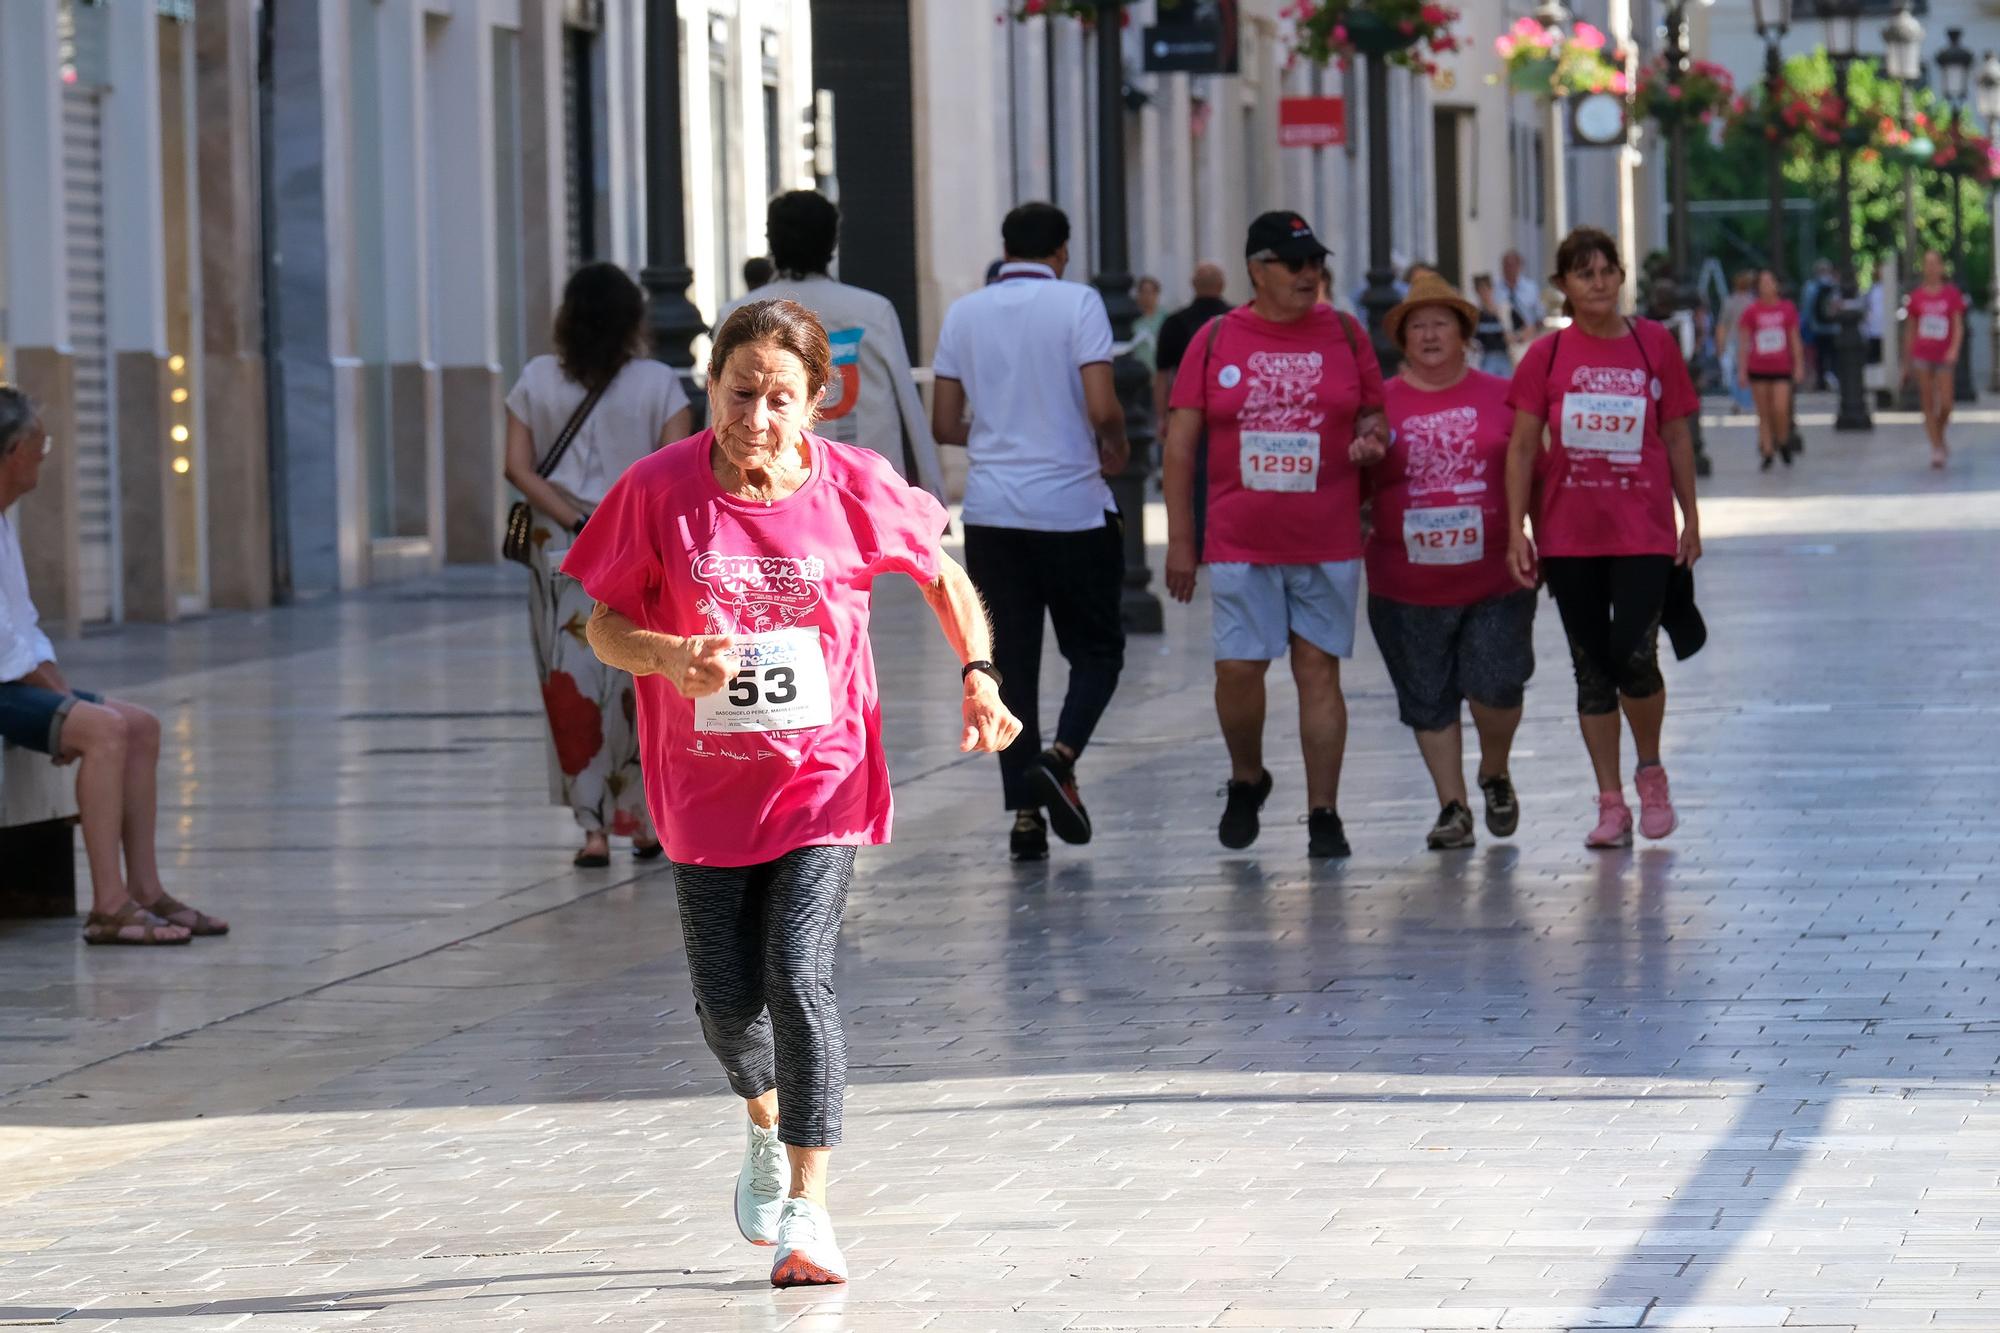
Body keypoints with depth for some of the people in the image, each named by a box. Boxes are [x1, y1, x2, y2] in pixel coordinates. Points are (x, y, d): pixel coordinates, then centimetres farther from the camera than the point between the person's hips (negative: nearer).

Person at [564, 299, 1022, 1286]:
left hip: (824, 774, -2)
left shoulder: (854, 489, -10)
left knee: (798, 978, -16)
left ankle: (805, 1212, -12)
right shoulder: (658, 491, -11)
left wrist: (979, 677, -4)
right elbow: (604, 625, -3)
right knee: (727, 1001, 6)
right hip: (706, 787, 2)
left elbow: (943, 576, 9)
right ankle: (766, 1125, 41)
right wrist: (668, 656, -24)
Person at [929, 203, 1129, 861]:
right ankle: (1059, 757, -14)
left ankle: (1024, 813, 3)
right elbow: (1102, 408, -14)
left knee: (1011, 660, 7)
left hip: (991, 511, 3)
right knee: (1097, 650, 11)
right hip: (1074, 509, -3)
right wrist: (1116, 450, 7)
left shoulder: (964, 313, 6)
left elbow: (943, 425, 7)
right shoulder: (1077, 303, -6)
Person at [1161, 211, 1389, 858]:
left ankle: (1323, 814, 6)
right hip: (1240, 543, 0)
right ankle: (1246, 781, 24)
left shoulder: (1345, 335, 5)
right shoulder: (1215, 340, 2)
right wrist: (1180, 540, 0)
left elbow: (1374, 416, 14)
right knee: (1238, 667, -3)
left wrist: (1370, 436, -11)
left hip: (1328, 542, 0)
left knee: (1318, 669, 0)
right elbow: (1180, 443, 3)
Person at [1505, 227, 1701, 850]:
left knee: (1633, 655, -13)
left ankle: (1651, 772, 14)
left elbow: (1677, 436, 7)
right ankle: (1610, 803, 13)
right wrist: (1516, 530, -6)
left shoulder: (1653, 343, 2)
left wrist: (1691, 519, 7)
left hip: (1643, 529, -1)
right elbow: (1522, 446, 1)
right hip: (1567, 534, 1)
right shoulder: (1546, 355, 2)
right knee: (1591, 668, 5)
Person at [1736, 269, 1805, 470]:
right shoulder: (1751, 313, 0)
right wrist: (1741, 371, -1)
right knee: (1764, 414, 3)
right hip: (1758, 370, 0)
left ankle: (1783, 443, 14)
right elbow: (1743, 344, 2)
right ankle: (1767, 452, 11)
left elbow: (1795, 340, 8)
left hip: (1782, 369, 0)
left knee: (1781, 410, -12)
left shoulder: (1788, 310, 3)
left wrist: (1799, 366, 5)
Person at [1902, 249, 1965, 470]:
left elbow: (1958, 326, -2)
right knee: (1928, 404, -2)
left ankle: (1939, 433, 25)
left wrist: (1954, 349, -21)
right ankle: (1937, 448, 4)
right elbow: (1909, 331, 9)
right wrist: (1907, 363, 10)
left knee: (1945, 404, -5)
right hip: (1922, 357, 1)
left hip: (1944, 358, -1)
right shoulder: (1916, 297, 4)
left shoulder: (1952, 294, 1)